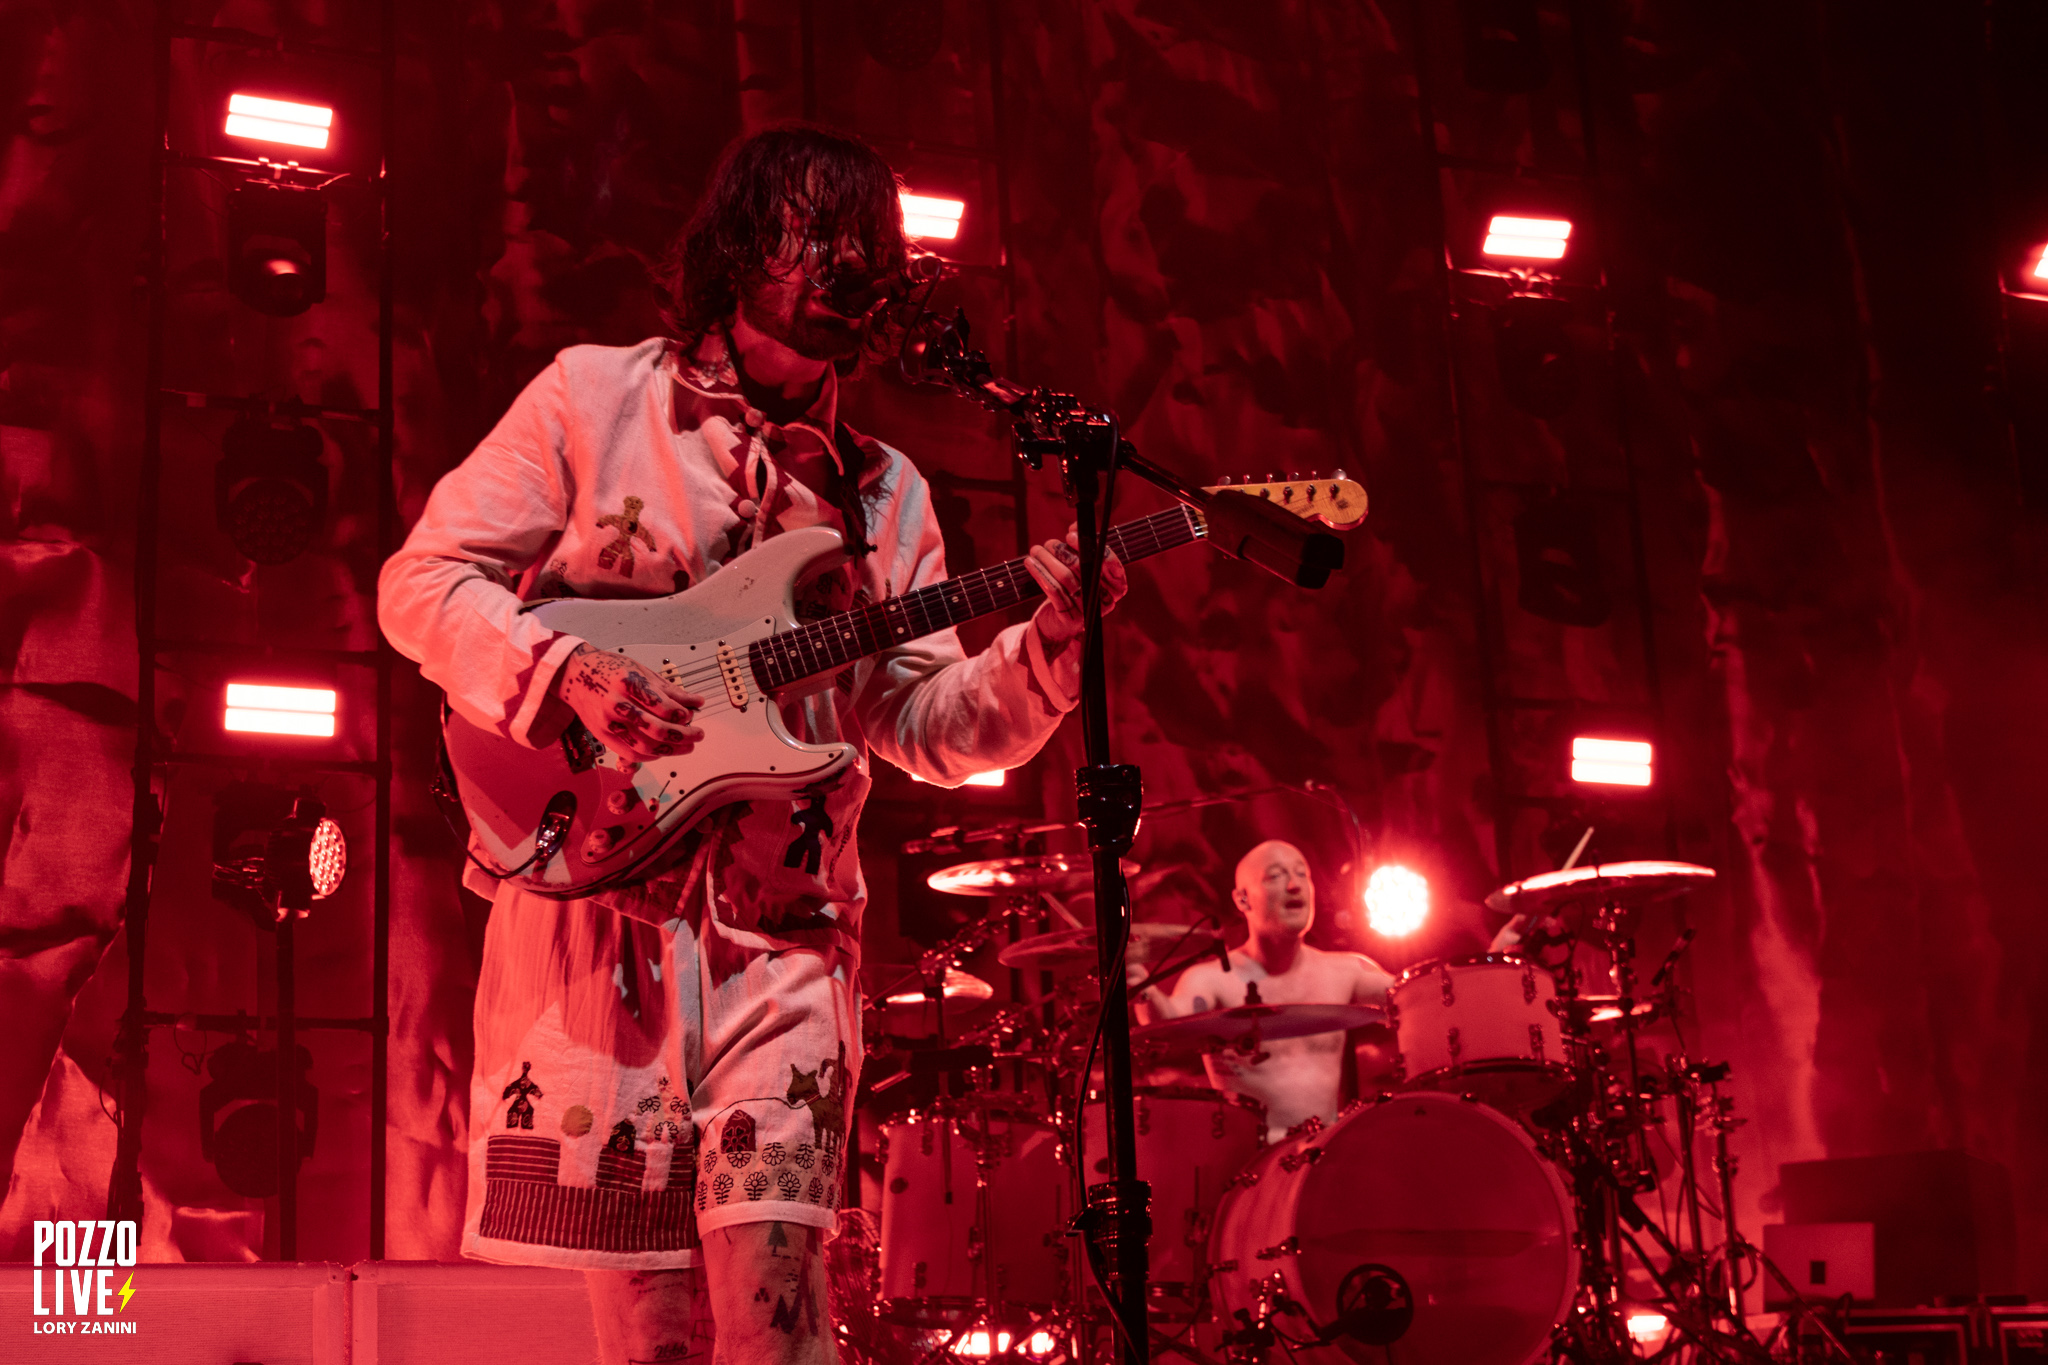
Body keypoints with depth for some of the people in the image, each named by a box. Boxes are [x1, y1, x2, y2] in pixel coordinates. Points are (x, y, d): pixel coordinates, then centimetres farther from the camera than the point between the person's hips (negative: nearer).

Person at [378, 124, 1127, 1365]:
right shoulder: (597, 397, 5)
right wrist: (573, 673, -14)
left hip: (784, 918, 2)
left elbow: (925, 722, 9)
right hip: (596, 885, -2)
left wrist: (1051, 643, -9)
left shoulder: (885, 494, 15)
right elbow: (424, 581, 3)